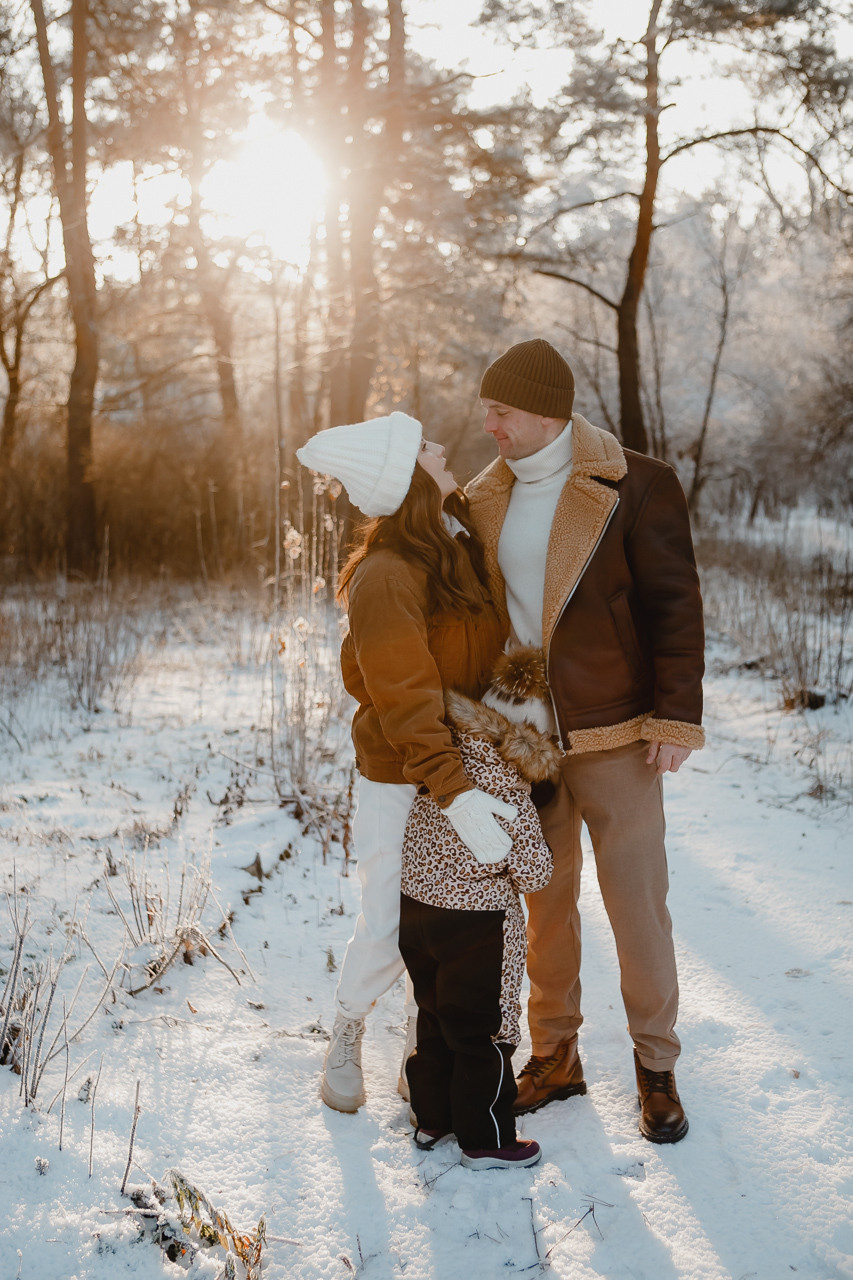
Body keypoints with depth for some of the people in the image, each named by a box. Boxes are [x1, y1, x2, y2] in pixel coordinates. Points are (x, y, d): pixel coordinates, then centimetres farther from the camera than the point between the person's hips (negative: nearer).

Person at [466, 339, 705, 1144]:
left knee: (637, 904, 3)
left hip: (613, 736, -5)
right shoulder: (486, 501, 7)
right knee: (545, 901, 13)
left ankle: (656, 1063, 21)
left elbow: (674, 607, -10)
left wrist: (677, 716, -14)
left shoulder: (635, 488, -10)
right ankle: (553, 1056, 27)